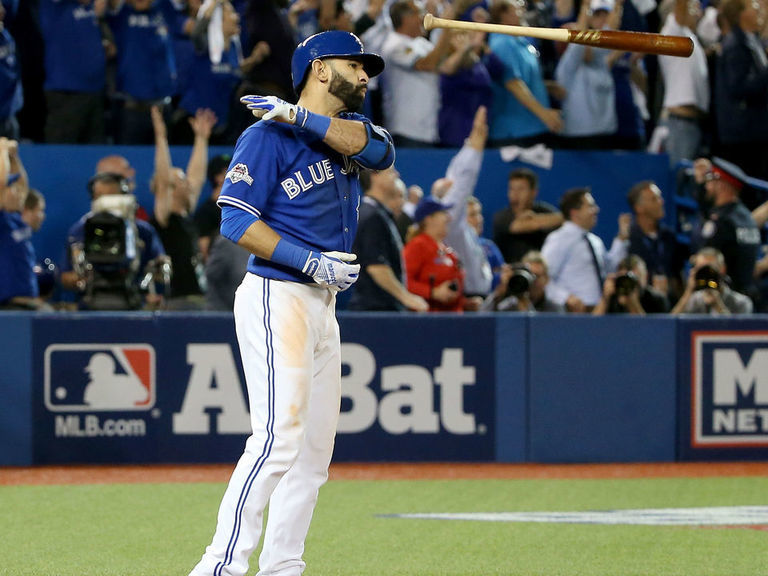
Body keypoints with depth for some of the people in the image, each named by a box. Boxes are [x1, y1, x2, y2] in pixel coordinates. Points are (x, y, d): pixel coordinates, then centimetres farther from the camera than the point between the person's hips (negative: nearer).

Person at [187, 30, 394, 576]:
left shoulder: (350, 129, 16)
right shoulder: (268, 136, -7)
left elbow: (380, 150, -8)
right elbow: (237, 222, -14)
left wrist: (298, 116, -18)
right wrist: (312, 262, -19)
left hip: (323, 306, 9)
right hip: (277, 299, -9)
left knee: (315, 448, 8)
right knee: (279, 437, -18)